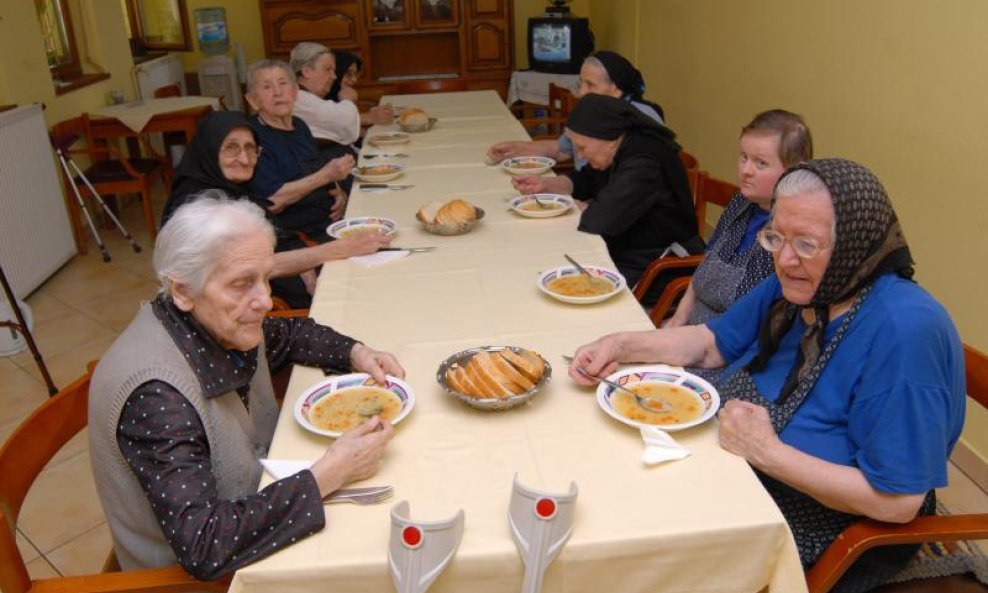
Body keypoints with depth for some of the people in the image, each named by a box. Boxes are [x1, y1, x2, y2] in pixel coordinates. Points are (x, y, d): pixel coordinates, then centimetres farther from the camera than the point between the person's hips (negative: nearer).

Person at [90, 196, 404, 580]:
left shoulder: (223, 323, -10)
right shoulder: (155, 393, -32)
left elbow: (288, 336, 12)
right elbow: (200, 547, -35)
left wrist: (356, 354, -6)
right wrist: (328, 475, -34)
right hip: (189, 574, -6)